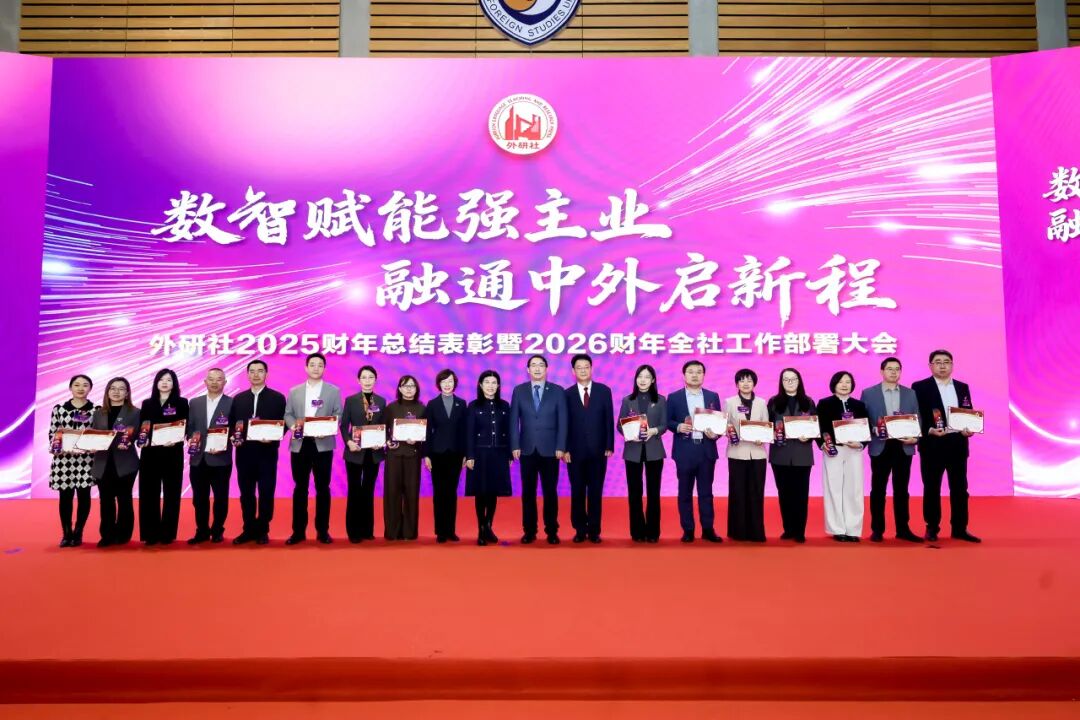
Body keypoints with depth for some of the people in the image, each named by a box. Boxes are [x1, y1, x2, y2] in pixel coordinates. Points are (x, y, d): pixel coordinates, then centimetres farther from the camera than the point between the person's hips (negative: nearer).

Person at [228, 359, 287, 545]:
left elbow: (283, 424, -2)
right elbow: (232, 424, 12)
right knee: (246, 493, 8)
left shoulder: (277, 398, 2)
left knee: (266, 493, 2)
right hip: (244, 453, 3)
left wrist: (273, 438, -18)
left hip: (267, 452, -3)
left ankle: (262, 531, 13)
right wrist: (233, 437, -7)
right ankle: (248, 530, 18)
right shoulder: (238, 398, 12)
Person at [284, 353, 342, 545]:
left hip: (323, 444, -1)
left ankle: (322, 531, 11)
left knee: (322, 488, 3)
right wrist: (293, 425, -12)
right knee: (300, 488, 6)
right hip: (300, 444, 2)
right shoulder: (294, 391, 12)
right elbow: (288, 414, 9)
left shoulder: (334, 391, 7)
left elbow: (338, 415, 1)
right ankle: (298, 531, 13)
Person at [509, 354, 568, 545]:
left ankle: (552, 531, 13)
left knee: (550, 492, 4)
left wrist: (561, 447, -7)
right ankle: (529, 531, 15)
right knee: (528, 492, 6)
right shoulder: (519, 391, 6)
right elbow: (514, 420, 3)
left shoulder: (558, 391, 2)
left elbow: (562, 422, -1)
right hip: (527, 449, 1)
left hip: (549, 450, -1)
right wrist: (515, 446, -4)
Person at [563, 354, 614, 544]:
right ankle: (580, 530, 15)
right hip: (575, 451, 0)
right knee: (577, 492, 6)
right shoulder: (567, 394, 3)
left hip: (598, 450, 0)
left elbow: (609, 420, 2)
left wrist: (609, 446, -3)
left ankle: (594, 531, 13)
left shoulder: (604, 391, 4)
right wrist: (565, 449, -5)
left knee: (595, 492, 5)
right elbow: (565, 424, 1)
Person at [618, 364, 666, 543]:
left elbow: (664, 425, 2)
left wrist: (654, 431, -18)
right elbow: (620, 426, 4)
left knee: (653, 491, 3)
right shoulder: (627, 400, 6)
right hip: (633, 450, 0)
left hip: (654, 450, 0)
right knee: (634, 492, 2)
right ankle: (637, 531, 12)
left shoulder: (661, 400, 5)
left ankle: (652, 531, 12)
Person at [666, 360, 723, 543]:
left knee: (706, 491, 7)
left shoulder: (713, 396, 10)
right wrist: (678, 427, -17)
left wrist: (715, 433, -10)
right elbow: (668, 421, 2)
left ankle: (708, 529, 14)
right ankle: (688, 530, 12)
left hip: (707, 449, 2)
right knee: (685, 492, 4)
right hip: (685, 450, -1)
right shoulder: (674, 397, 3)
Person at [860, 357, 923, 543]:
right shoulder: (868, 393, 2)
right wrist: (873, 431, -16)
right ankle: (877, 530, 12)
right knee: (878, 490, 4)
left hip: (904, 447, 2)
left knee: (901, 490, 8)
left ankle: (903, 529, 16)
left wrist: (915, 437, -9)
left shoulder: (910, 393, 9)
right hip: (880, 447, -2)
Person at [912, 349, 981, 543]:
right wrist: (930, 430, -21)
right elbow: (916, 416, -6)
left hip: (958, 443, 4)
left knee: (960, 488, 6)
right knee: (931, 489, 4)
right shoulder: (920, 387, -2)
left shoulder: (963, 387, 13)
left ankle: (959, 529, 15)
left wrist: (969, 429, -7)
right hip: (932, 444, -4)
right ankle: (932, 528, 13)